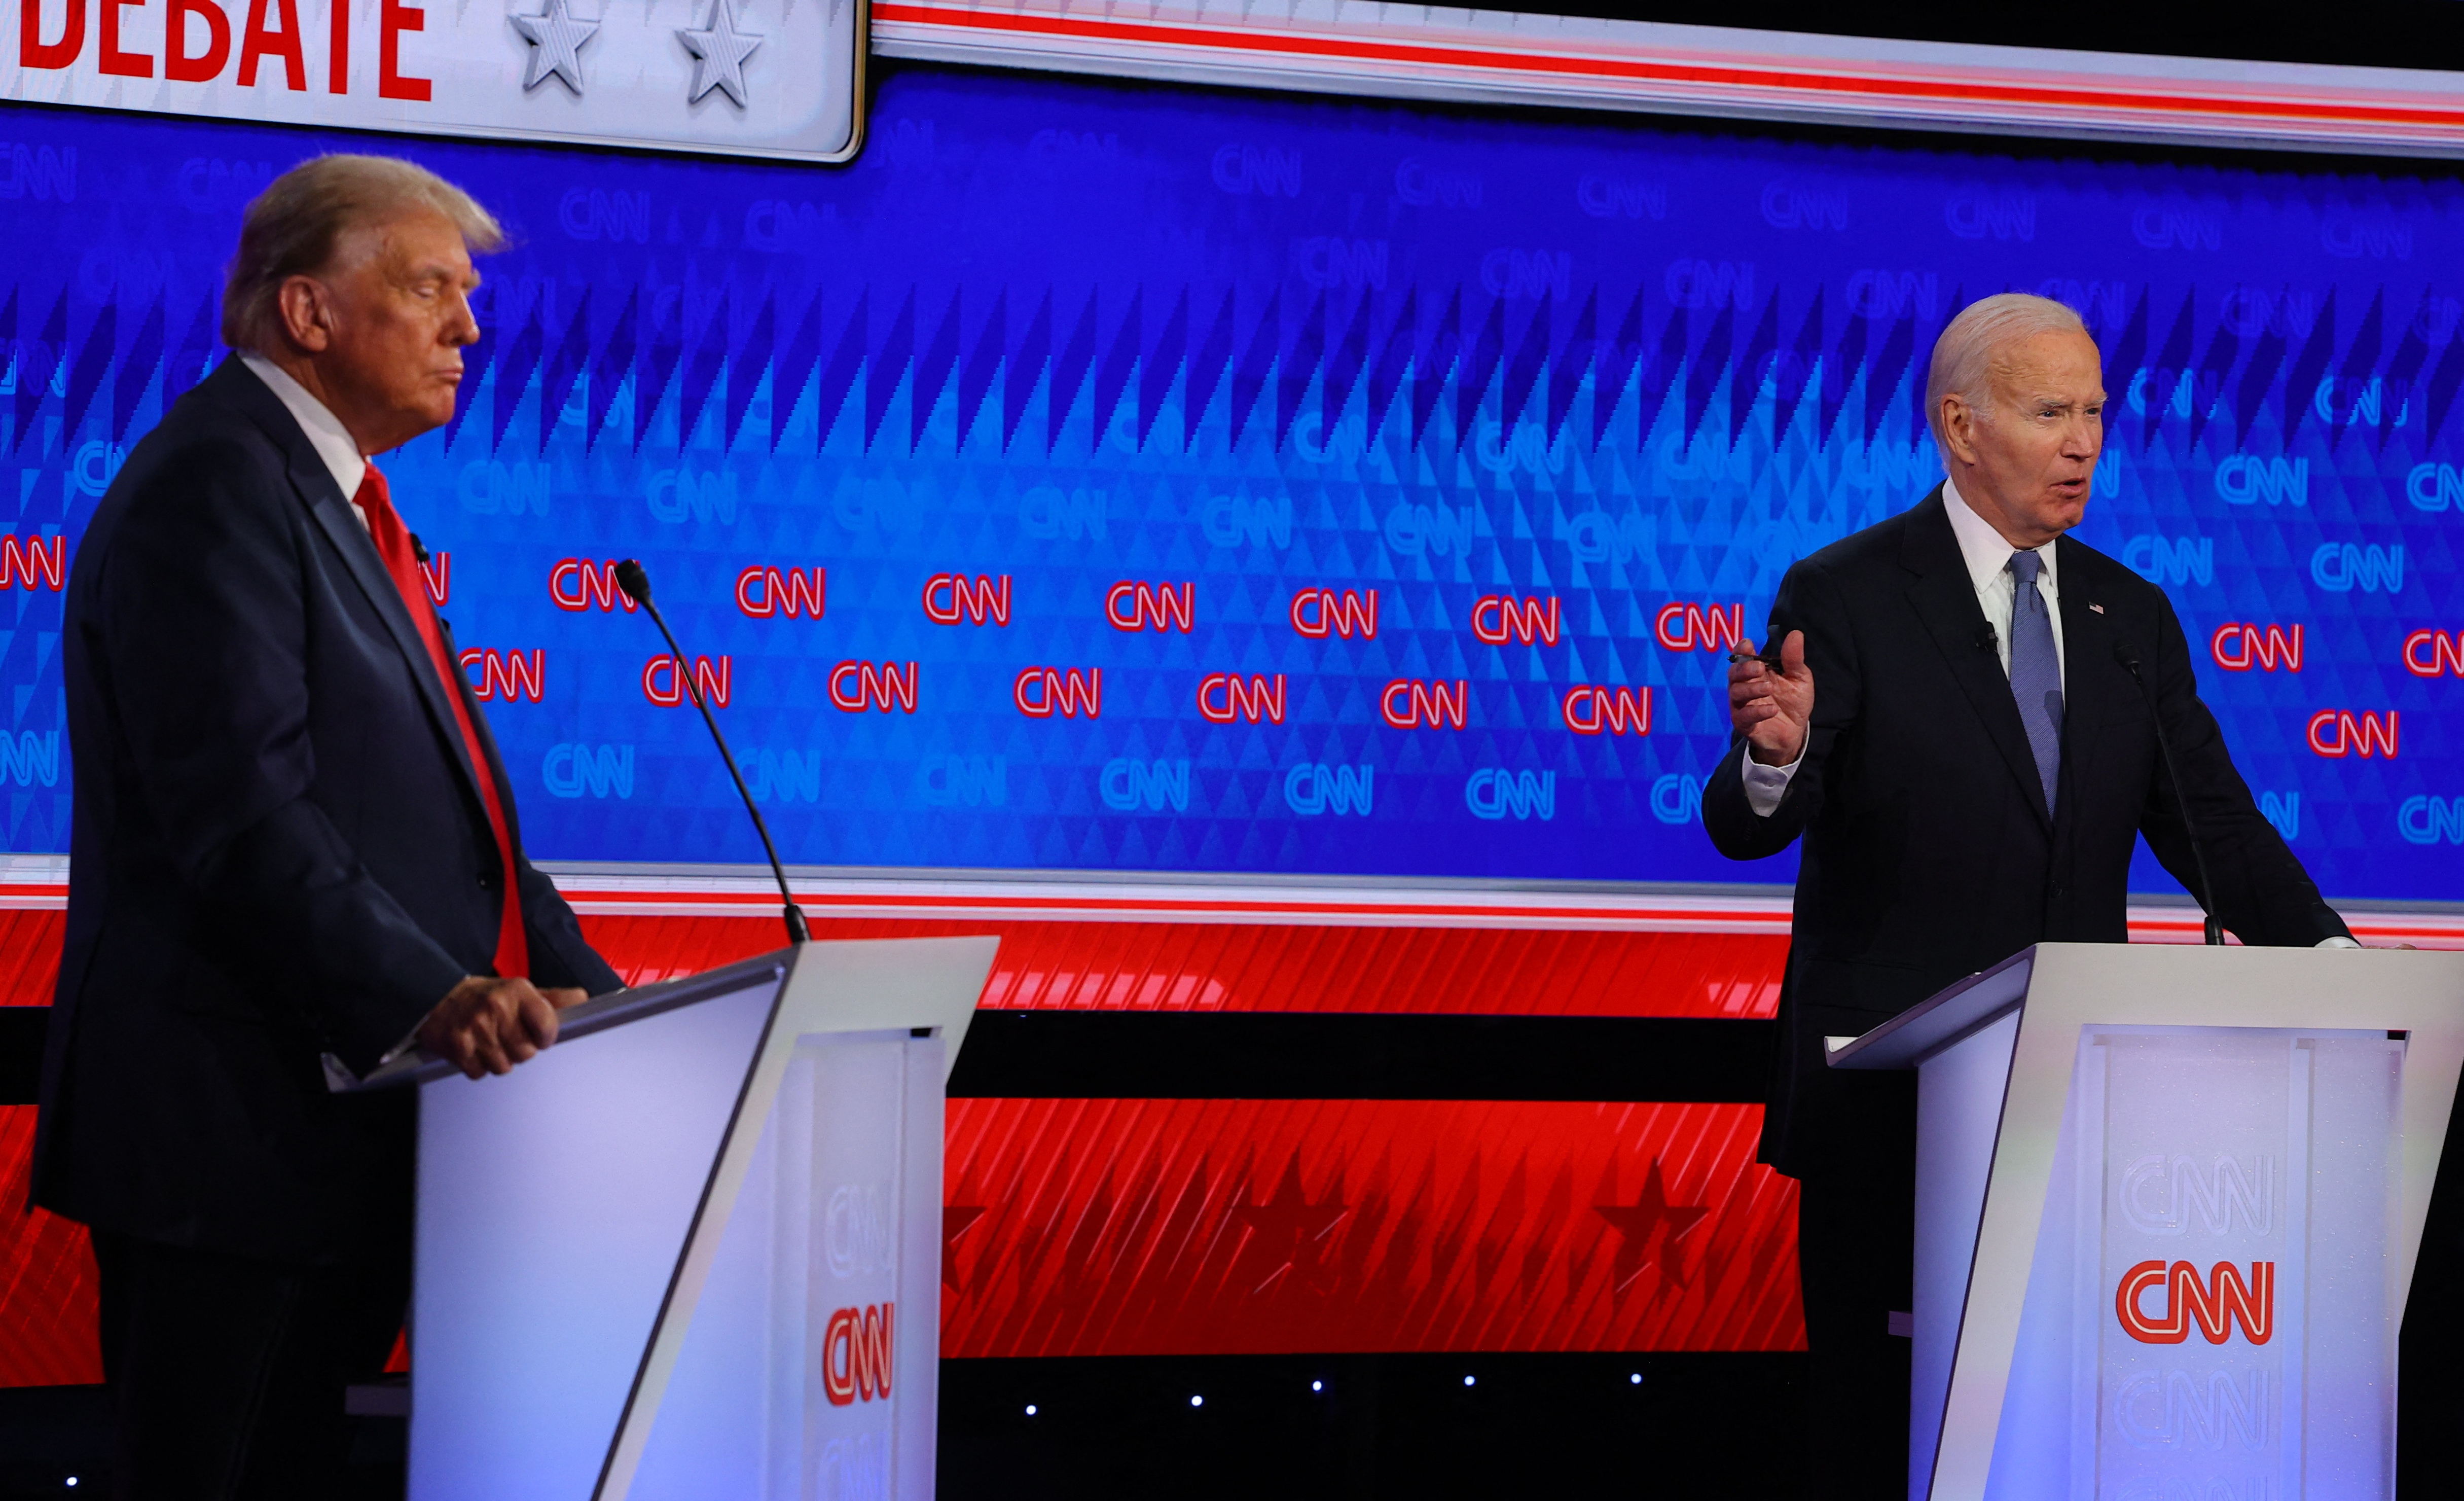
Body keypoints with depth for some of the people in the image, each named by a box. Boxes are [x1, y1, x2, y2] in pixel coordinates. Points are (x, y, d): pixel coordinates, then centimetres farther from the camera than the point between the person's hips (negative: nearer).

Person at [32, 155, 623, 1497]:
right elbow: (238, 808, -22)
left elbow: (440, 803, 22)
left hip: (335, 1119, 10)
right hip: (233, 1132, -10)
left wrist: (587, 989, 10)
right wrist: (429, 993, -30)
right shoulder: (218, 482, -11)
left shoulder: (330, 495, 22)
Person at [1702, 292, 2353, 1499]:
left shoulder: (2132, 616, 11)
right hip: (1891, 1104, -4)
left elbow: (2210, 822, 8)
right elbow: (1745, 827, -13)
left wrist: (2325, 950, -8)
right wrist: (1775, 755, -37)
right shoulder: (1843, 598, -4)